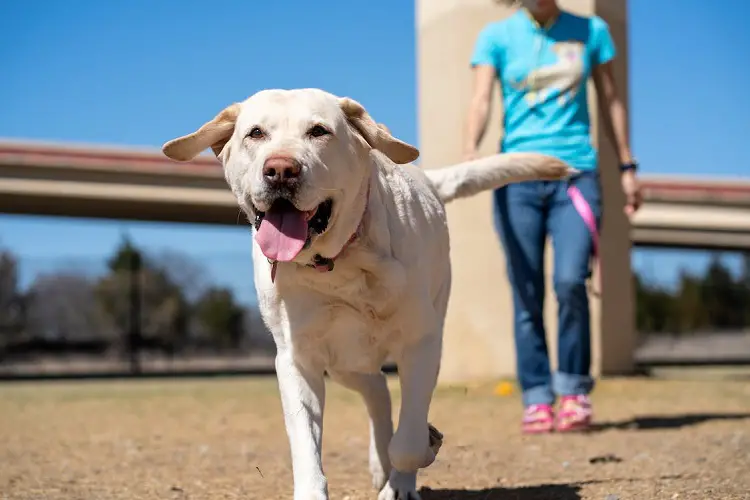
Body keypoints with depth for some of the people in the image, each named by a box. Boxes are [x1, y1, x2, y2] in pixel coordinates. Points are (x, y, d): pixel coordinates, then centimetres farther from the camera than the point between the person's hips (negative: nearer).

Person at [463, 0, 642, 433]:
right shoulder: (497, 36, 7)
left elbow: (611, 100, 18)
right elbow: (481, 99, -6)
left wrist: (627, 167, 16)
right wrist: (471, 150, -24)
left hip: (576, 173, 0)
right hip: (518, 178, 0)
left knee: (570, 281, -16)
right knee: (527, 295, -2)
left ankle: (575, 390, 0)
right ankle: (537, 400, 7)